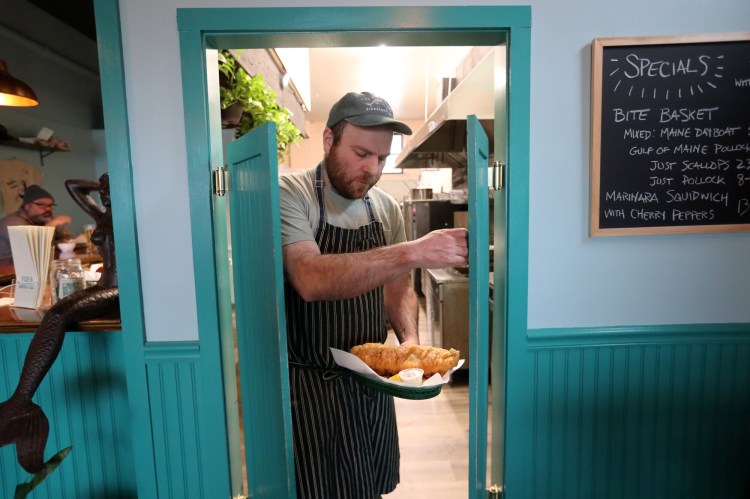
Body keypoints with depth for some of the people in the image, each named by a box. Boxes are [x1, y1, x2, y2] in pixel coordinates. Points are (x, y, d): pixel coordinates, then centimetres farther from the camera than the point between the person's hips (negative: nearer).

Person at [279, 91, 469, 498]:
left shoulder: (387, 208, 3)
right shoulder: (289, 194, -15)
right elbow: (311, 280, -31)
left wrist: (409, 338, -9)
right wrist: (412, 253, -37)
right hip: (310, 383, -5)